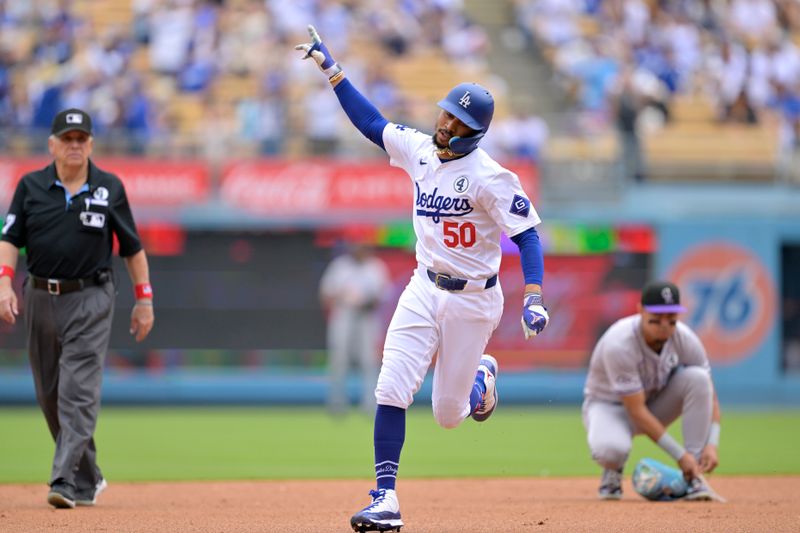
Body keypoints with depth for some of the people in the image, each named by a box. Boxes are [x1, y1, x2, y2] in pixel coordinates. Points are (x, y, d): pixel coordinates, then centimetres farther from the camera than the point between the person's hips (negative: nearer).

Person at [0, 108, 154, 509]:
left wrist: (144, 299, 4)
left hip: (90, 299, -3)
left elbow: (132, 247, 7)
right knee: (49, 396, 8)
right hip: (40, 297, 3)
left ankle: (67, 481, -19)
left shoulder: (109, 188, 2)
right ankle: (88, 479, 21)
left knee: (79, 391, -13)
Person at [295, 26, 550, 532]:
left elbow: (527, 233, -21)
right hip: (425, 290, 5)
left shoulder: (488, 177, -18)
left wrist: (534, 297, -33)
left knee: (449, 415, 5)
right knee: (391, 391, -12)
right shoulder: (419, 149, 0)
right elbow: (372, 122, 12)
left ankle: (480, 374, 41)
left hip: (473, 300, -5)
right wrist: (332, 68, 9)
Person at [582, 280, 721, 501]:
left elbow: (708, 395, -11)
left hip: (658, 403, 5)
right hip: (611, 406, -5)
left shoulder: (684, 338, -19)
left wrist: (712, 444, -28)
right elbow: (636, 411, -31)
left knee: (697, 377, -26)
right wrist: (679, 455, -32)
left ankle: (694, 478, -19)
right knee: (610, 448, -40)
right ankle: (612, 474, 2)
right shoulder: (619, 344, -33)